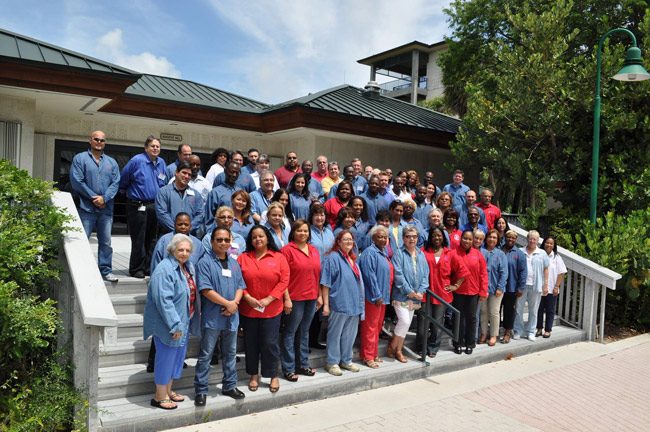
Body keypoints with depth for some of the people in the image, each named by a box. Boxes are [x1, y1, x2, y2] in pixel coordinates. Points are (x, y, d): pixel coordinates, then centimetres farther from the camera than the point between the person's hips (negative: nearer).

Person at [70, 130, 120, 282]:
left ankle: (106, 270, 15)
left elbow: (115, 183, 4)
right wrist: (93, 197, -11)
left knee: (106, 241, 7)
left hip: (106, 209, 3)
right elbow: (77, 181, -6)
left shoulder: (111, 162, 14)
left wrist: (104, 198, -10)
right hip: (86, 208, -3)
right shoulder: (80, 159, 4)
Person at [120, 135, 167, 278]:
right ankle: (136, 269, 10)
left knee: (151, 239, 11)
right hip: (138, 206, -6)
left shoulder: (161, 163, 8)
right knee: (139, 239, -1)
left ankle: (149, 267, 21)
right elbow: (123, 179, 0)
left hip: (155, 206, 6)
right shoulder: (137, 160, -10)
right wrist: (127, 192, 11)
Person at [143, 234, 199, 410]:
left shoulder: (188, 267, 7)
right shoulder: (165, 270, -21)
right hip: (167, 324, -9)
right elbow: (164, 300, -26)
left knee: (177, 356, 18)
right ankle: (160, 397, 19)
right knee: (166, 357, 2)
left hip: (183, 322, 9)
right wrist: (175, 325, -26)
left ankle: (168, 390, 34)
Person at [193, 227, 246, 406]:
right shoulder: (205, 262, -9)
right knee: (206, 355, 3)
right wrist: (227, 303, -16)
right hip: (212, 317, -6)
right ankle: (200, 390, 13)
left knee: (230, 353, 16)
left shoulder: (234, 263, 11)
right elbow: (206, 289, -17)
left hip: (231, 317, 6)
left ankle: (229, 386, 29)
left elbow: (240, 286, 9)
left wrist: (235, 303, -10)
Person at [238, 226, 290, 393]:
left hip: (272, 309, -2)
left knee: (270, 343, 2)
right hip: (248, 309, 2)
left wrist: (269, 299, -13)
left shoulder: (279, 257, -1)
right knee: (251, 343, 11)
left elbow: (284, 281, -6)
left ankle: (273, 375, 21)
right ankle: (254, 375, 28)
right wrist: (247, 297, -14)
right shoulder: (243, 258, 3)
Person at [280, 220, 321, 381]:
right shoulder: (287, 250, -7)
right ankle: (289, 369, 10)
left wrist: (319, 295, 12)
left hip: (311, 298, 6)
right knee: (290, 332, 2)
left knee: (304, 332, 16)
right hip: (295, 298, -6)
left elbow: (318, 274, 14)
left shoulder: (314, 251, 11)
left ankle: (303, 364, 27)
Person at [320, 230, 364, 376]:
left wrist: (359, 303, 22)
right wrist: (326, 304, -14)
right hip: (338, 304, -7)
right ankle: (332, 362, 15)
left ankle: (346, 360, 29)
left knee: (350, 335, 15)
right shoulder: (332, 257, -10)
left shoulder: (353, 259, 14)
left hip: (354, 304, 7)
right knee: (335, 334, 4)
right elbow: (325, 283, -11)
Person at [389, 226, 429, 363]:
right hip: (401, 295, -6)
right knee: (404, 321, -14)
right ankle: (393, 347, 6)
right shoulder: (399, 253, -7)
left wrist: (421, 291, -6)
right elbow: (398, 275, -14)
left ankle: (398, 350, 22)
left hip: (415, 296, 6)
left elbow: (425, 274, 7)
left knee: (407, 323, 10)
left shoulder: (421, 254, 10)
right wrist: (409, 292, -15)